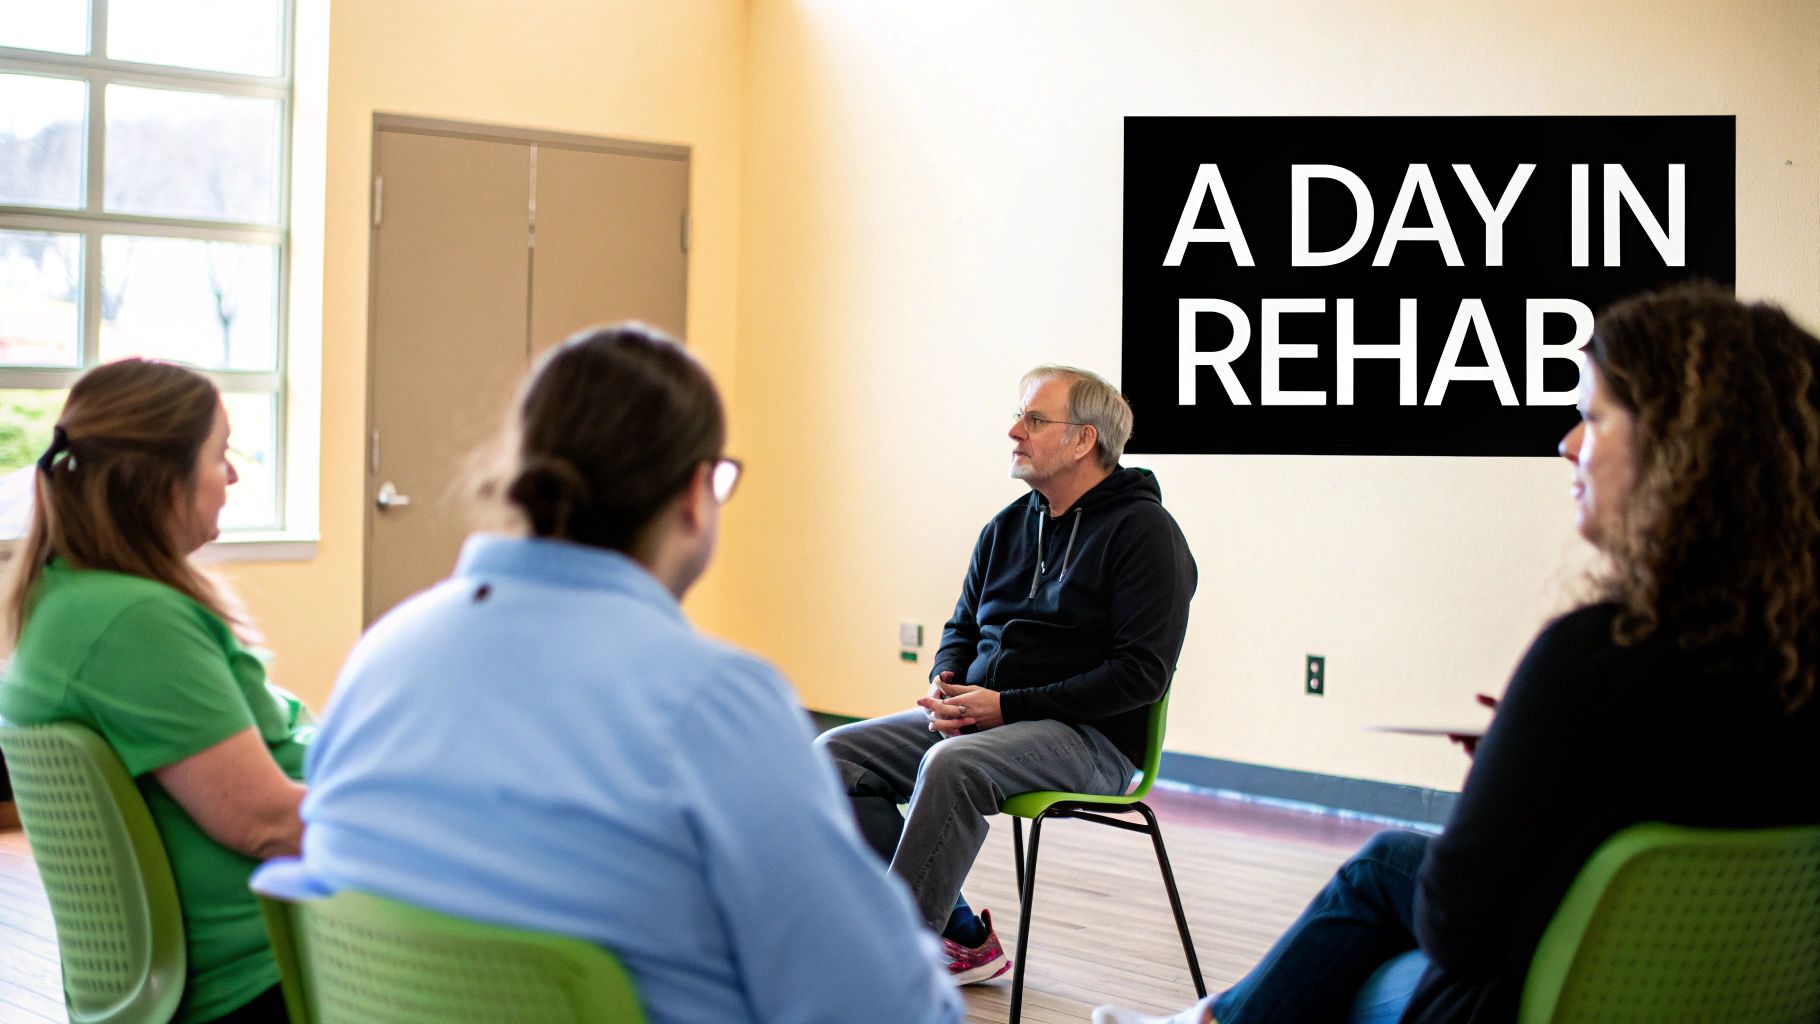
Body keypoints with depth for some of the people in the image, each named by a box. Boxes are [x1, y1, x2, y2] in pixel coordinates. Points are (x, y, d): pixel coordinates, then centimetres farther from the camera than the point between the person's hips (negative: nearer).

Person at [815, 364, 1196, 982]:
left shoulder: (1142, 531, -8)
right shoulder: (1008, 526, 14)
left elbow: (1141, 672, -15)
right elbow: (962, 628, 23)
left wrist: (1007, 706, -19)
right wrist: (946, 685, -2)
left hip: (1090, 736, -8)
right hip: (979, 718, 8)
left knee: (952, 766, -36)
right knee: (836, 754, -9)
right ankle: (961, 935, -6)